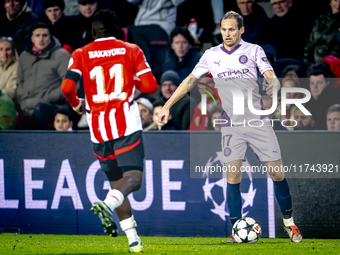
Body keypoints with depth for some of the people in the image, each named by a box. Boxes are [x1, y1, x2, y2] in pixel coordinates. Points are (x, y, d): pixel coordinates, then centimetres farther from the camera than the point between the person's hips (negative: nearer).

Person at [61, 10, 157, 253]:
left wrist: (76, 104, 13)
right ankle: (107, 204, -40)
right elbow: (150, 86, -1)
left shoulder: (81, 55, 7)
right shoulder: (131, 50, 6)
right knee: (133, 178, -8)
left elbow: (67, 86, -8)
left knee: (117, 183, 14)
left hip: (98, 130, 3)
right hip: (127, 125, -3)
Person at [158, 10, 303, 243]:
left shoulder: (253, 50, 1)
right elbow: (191, 80, 15)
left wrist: (274, 85, -33)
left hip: (257, 121, -1)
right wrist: (168, 105, 10)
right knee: (232, 177, -7)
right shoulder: (211, 55, 8)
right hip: (231, 125, 1)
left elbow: (271, 76, -9)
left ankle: (290, 223, 15)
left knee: (277, 172, -2)